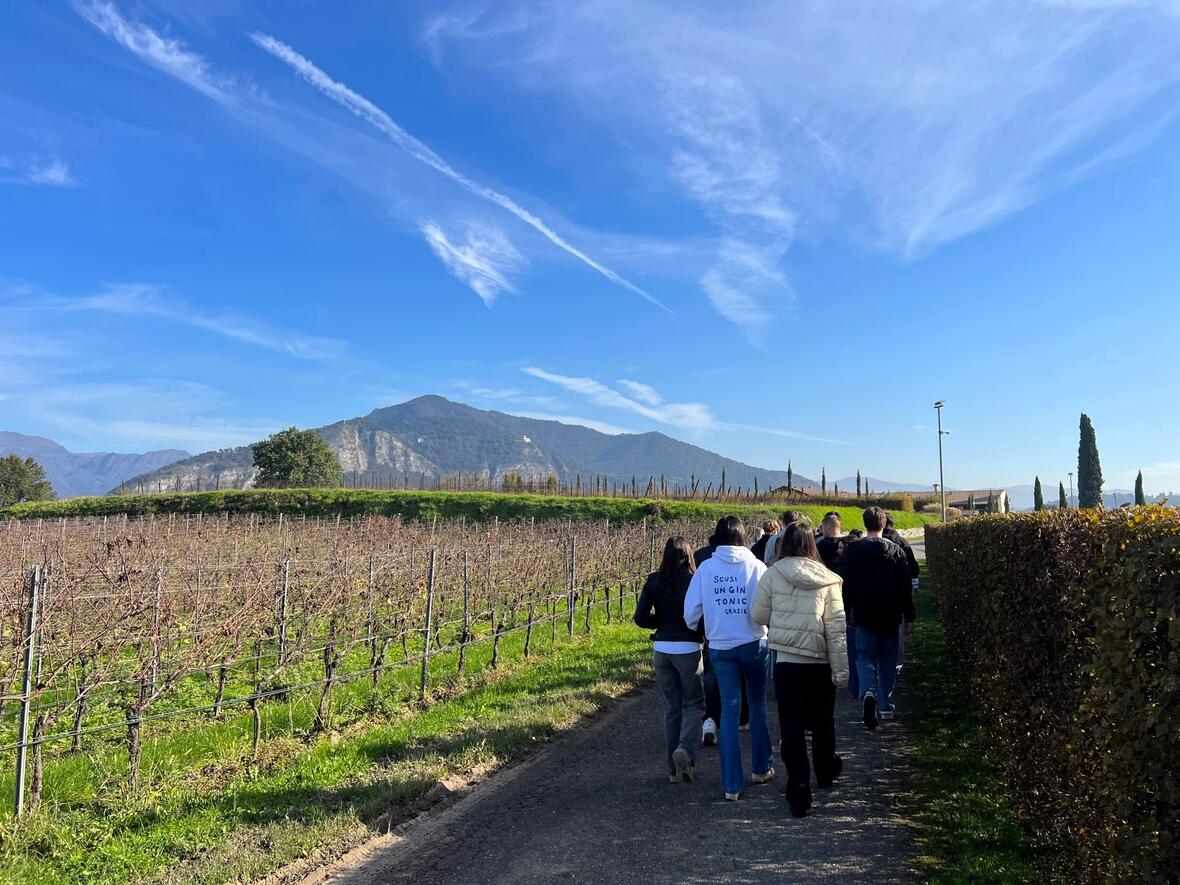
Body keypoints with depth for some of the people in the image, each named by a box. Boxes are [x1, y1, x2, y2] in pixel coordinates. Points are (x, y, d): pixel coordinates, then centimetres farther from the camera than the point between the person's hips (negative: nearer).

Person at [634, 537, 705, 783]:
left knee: (671, 708, 15)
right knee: (694, 705, 12)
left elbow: (640, 617, -3)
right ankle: (686, 748, -14)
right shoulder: (693, 581, -11)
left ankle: (674, 769, 18)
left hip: (661, 649, 4)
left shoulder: (654, 581, -1)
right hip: (688, 649, -4)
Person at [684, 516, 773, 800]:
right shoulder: (756, 566, -9)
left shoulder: (706, 567, -6)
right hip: (754, 643, -1)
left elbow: (691, 609, -3)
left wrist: (695, 631, 18)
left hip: (720, 647, 1)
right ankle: (761, 768, 31)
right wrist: (765, 628, 10)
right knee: (757, 705, 19)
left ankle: (732, 785, 7)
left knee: (729, 712, 6)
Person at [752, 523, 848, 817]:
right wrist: (840, 670, 0)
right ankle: (827, 772, 44)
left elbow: (758, 616, -1)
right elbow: (836, 629, -4)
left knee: (791, 728, 6)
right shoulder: (828, 579, -3)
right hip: (821, 663, 2)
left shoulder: (772, 575, -7)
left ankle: (799, 795, 6)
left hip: (787, 661, -2)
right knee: (823, 722, 22)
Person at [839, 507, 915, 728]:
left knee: (865, 657, 7)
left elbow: (846, 586, -4)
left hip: (864, 615, -1)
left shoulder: (853, 550, -6)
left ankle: (868, 693, -19)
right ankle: (886, 706, 20)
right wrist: (909, 616, 5)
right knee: (888, 660, 14)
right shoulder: (895, 550, -2)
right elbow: (905, 587, -1)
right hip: (890, 616, 1)